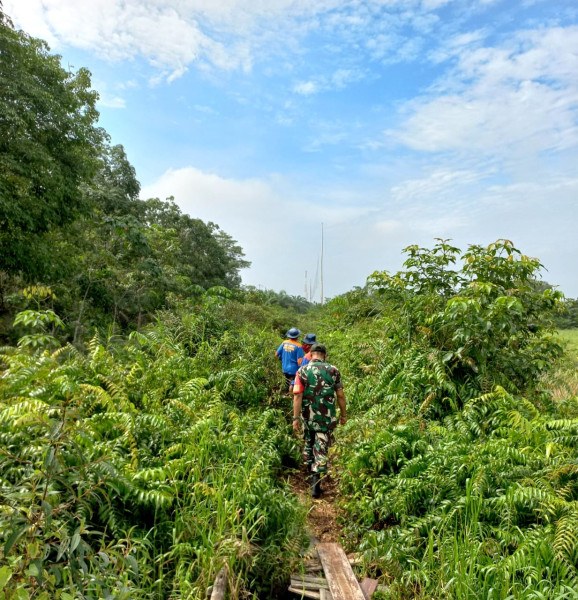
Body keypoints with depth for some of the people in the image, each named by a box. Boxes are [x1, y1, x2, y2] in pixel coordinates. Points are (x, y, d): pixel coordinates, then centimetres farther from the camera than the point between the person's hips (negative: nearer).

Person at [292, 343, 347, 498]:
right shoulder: (333, 370, -5)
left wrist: (296, 418, -8)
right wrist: (343, 414, 10)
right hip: (327, 418, -1)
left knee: (308, 445, 23)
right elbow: (340, 395, -1)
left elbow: (297, 396, -11)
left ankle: (311, 474, 40)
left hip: (308, 417, 1)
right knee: (321, 449, 5)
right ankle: (316, 482, 0)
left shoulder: (302, 371, -6)